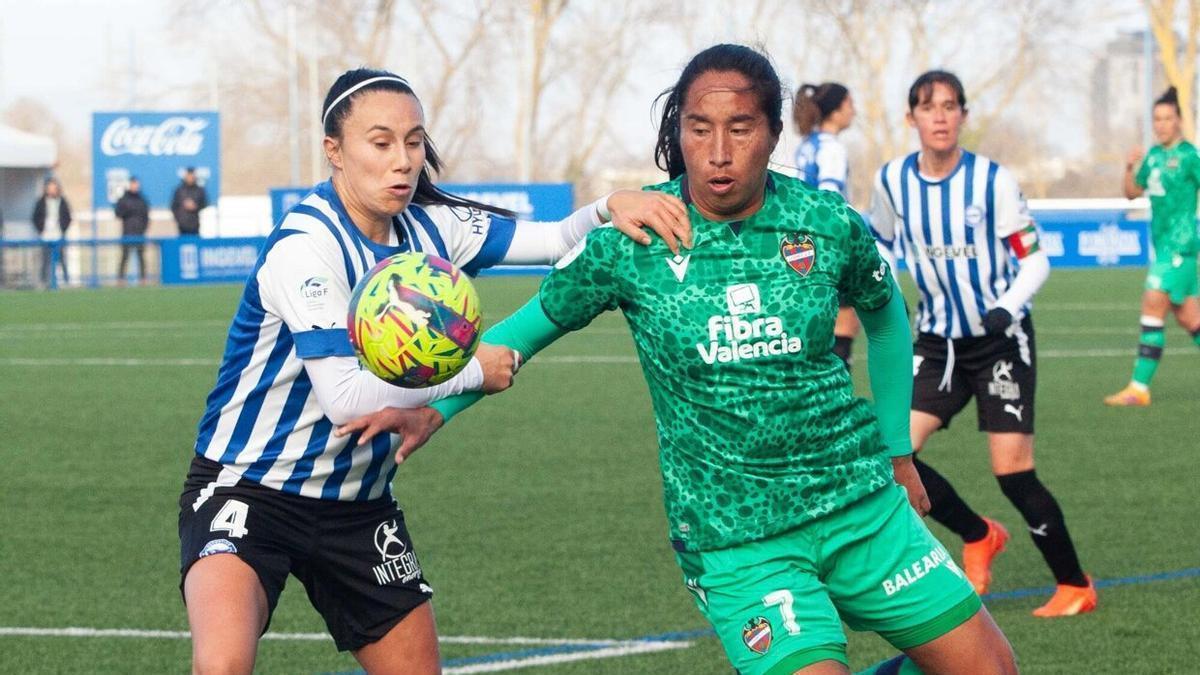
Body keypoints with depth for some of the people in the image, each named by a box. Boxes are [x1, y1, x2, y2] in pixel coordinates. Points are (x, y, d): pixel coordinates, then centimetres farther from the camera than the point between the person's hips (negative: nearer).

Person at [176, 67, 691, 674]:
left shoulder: (429, 227, 1)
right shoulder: (304, 246, -21)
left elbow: (555, 241, 5)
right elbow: (345, 396, -26)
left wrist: (609, 207, -17)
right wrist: (471, 371, -17)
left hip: (359, 506, 7)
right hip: (249, 489, -7)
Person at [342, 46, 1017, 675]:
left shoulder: (828, 223, -5)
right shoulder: (629, 239, -10)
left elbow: (885, 313, 15)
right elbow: (536, 323, 4)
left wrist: (897, 451, 19)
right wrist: (432, 411, -6)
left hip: (858, 501, 3)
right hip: (734, 536, -3)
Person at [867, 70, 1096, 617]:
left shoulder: (993, 180, -13)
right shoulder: (892, 180, -2)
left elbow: (1035, 261, -8)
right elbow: (880, 242, 17)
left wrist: (1008, 308, -25)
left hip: (1001, 340, -4)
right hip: (938, 341, 4)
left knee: (1013, 471, -9)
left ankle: (1075, 586, 9)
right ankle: (979, 538, 14)